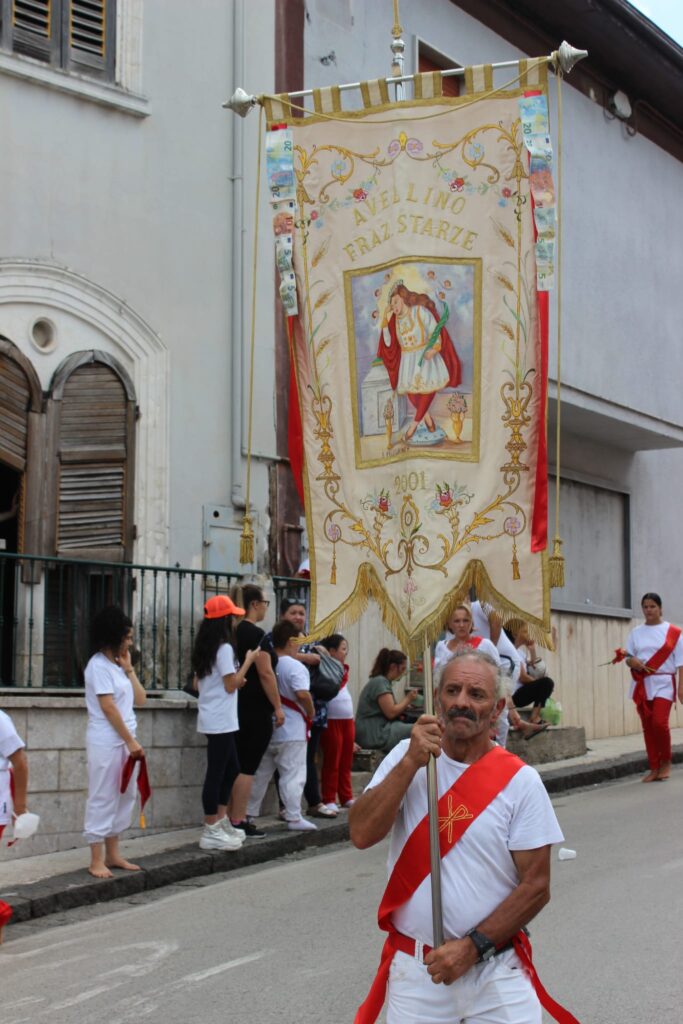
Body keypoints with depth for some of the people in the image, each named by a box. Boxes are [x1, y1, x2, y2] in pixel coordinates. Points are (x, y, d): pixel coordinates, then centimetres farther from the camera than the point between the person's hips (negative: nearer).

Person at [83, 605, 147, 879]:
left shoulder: (118, 666, 15)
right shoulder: (98, 666, -10)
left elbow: (140, 700, 12)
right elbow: (108, 708, -16)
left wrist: (129, 669, 4)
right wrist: (131, 741, -15)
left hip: (124, 741, 9)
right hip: (106, 743, -9)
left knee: (124, 797, 11)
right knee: (102, 799, -4)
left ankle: (112, 854, 19)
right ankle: (96, 860, 0)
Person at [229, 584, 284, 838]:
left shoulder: (234, 633, 13)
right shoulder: (256, 634, -14)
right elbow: (265, 673, -18)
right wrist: (278, 707, -14)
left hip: (237, 705, 9)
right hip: (255, 708, -9)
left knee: (237, 764, 12)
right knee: (248, 766, -5)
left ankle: (232, 818, 15)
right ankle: (238, 823, -4)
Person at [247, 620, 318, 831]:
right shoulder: (295, 667, -15)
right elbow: (303, 694, -26)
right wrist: (311, 712, -10)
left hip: (267, 729, 7)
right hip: (292, 732, -7)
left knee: (260, 773, 14)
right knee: (293, 775, -2)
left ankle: (249, 814, 17)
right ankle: (294, 818, -1)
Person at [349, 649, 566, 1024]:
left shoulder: (520, 780, -5)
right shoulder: (407, 757, -1)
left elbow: (536, 886, -4)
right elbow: (362, 835, -14)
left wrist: (473, 946, -12)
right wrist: (412, 762, -20)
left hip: (496, 969, 0)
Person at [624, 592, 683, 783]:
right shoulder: (636, 633, 11)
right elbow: (628, 657, 13)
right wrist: (632, 661, -11)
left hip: (663, 683, -4)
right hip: (642, 684, 4)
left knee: (660, 723, -17)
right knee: (647, 726, 3)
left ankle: (666, 762, 5)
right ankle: (654, 768, 10)